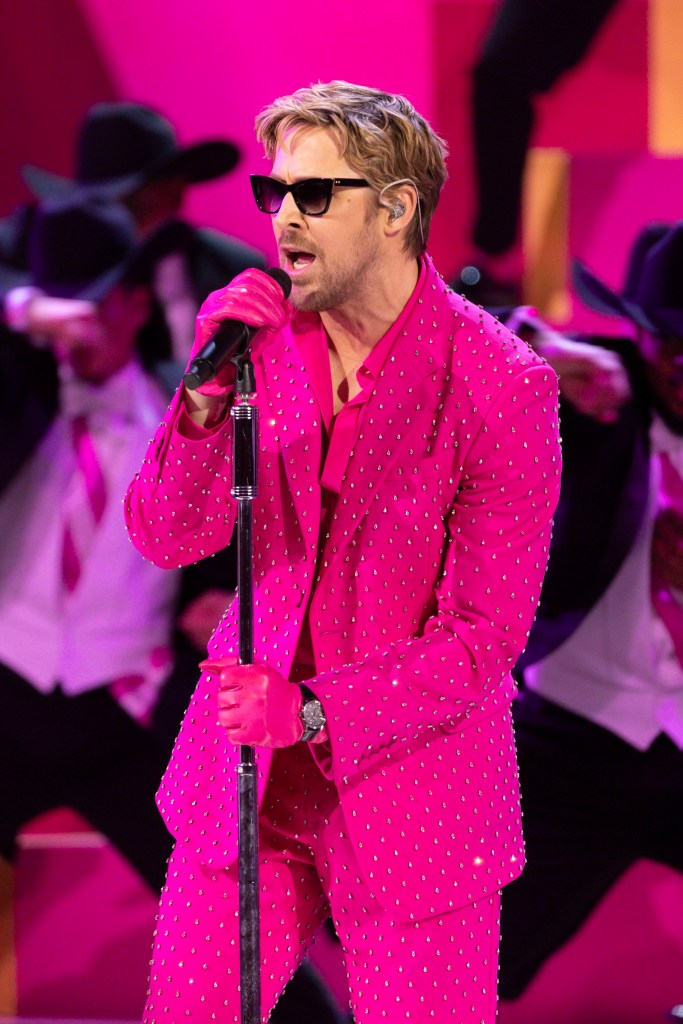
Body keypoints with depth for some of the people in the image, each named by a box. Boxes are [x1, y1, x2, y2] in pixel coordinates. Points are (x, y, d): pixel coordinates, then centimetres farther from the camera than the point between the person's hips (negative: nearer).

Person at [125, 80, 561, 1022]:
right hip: (248, 771, 4)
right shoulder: (266, 338, 0)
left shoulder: (502, 386, -15)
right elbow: (165, 539, -5)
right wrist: (207, 393, -21)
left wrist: (314, 712, -22)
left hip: (411, 791, -4)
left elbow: (485, 640, -14)